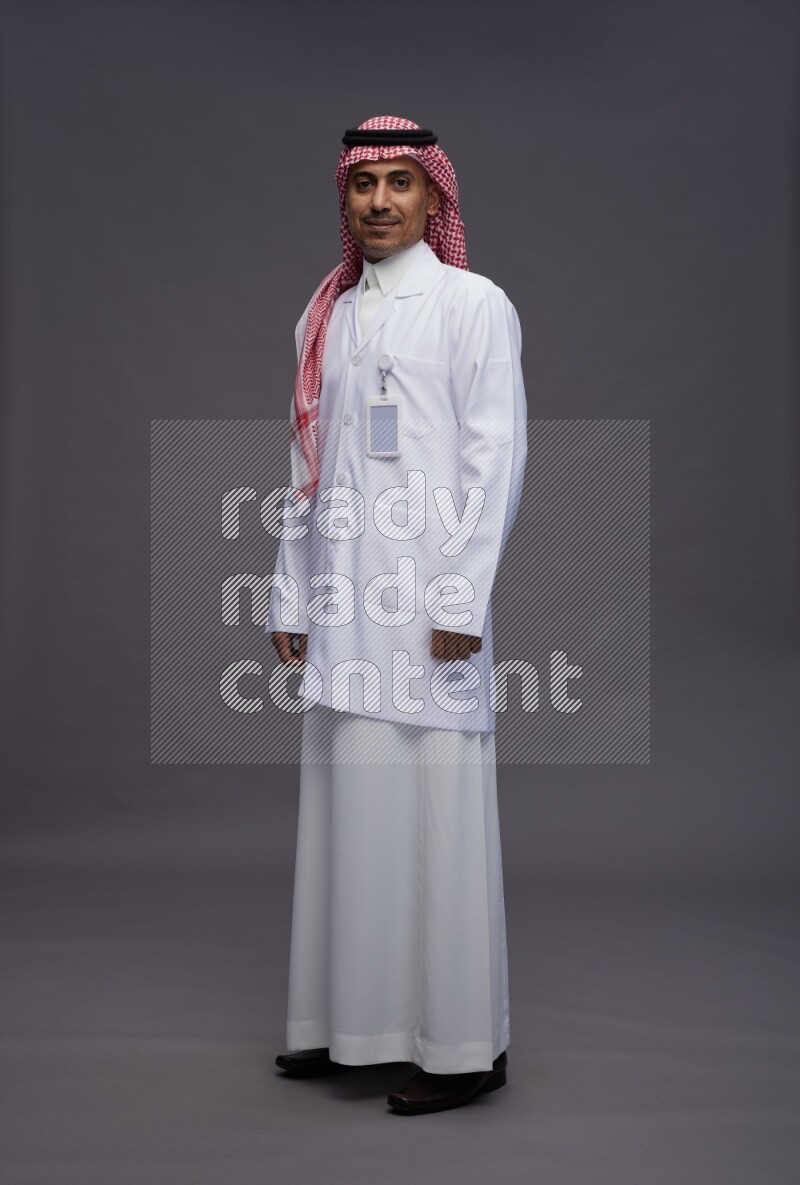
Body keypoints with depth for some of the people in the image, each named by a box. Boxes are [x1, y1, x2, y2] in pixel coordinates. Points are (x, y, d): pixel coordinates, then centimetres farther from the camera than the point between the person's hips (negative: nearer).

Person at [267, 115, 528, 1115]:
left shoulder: (473, 304, 2)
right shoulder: (325, 318, 18)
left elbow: (495, 456, -6)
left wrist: (461, 598, -12)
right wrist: (290, 596, 14)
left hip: (428, 599, -5)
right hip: (341, 601, 6)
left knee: (438, 810, -3)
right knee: (347, 804, 8)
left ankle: (462, 1045, 8)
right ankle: (352, 1021, 20)